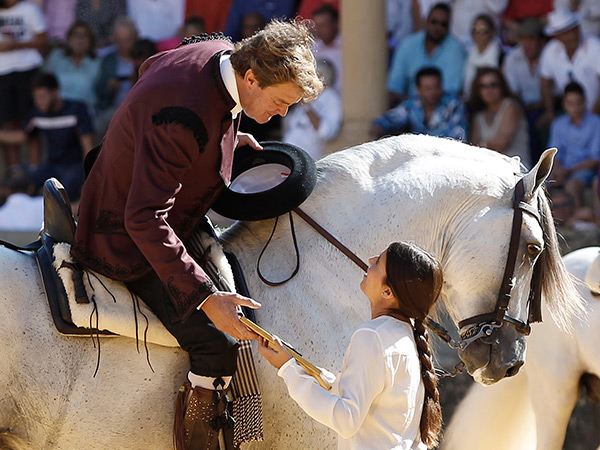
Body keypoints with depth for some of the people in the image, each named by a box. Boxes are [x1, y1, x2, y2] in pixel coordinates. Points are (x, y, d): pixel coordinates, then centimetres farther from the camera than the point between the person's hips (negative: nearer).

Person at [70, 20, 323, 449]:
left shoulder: (219, 51, -10)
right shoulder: (182, 120, -38)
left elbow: (152, 70, 14)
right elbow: (145, 220, -39)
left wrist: (227, 136, 15)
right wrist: (205, 297, -43)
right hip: (131, 242, -10)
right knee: (217, 344, -18)